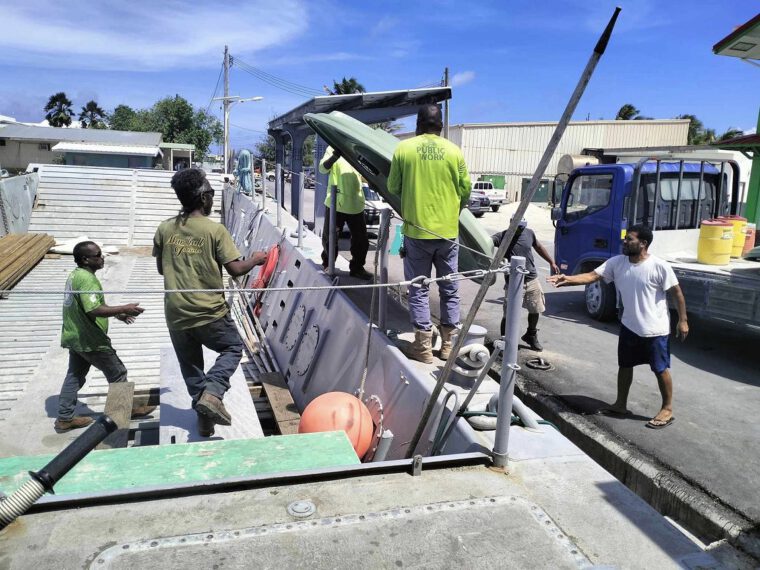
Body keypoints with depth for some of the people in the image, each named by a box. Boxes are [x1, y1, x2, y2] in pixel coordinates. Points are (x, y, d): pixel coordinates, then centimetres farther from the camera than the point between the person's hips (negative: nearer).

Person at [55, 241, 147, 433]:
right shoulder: (87, 279, -23)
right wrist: (124, 309, -28)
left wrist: (117, 312, 15)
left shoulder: (75, 275, 10)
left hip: (74, 337, 10)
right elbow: (94, 310, -32)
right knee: (117, 373, 6)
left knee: (75, 375, 17)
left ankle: (65, 418, 22)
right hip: (90, 340, -10)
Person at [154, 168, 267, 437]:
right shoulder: (215, 230, -13)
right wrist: (255, 260, 7)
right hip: (209, 313, -4)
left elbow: (161, 268, 10)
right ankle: (212, 392, -3)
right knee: (233, 348, 19)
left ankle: (204, 416, 23)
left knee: (190, 366, 18)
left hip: (176, 315, 4)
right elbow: (235, 269, -12)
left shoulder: (164, 228, 0)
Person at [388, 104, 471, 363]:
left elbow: (393, 188, 2)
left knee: (419, 289, 8)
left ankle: (423, 346, 10)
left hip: (416, 230, -1)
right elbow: (465, 191, 3)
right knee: (450, 289, 13)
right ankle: (447, 344, 20)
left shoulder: (404, 148, -5)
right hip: (448, 231, 2)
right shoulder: (454, 151, -1)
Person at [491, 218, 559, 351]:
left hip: (532, 280, 5)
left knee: (535, 310, 14)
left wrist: (551, 262, 27)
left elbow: (539, 247, 22)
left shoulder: (529, 233, 5)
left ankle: (531, 336, 38)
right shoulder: (503, 236, -10)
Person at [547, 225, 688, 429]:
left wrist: (683, 321, -8)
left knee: (661, 369, 7)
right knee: (624, 365, 16)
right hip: (629, 326, 6)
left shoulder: (659, 266, -18)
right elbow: (592, 276, -12)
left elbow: (677, 293, -10)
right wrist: (568, 279, -28)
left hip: (655, 330, -6)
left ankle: (667, 410, 24)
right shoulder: (616, 262, -4)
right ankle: (620, 405, 32)